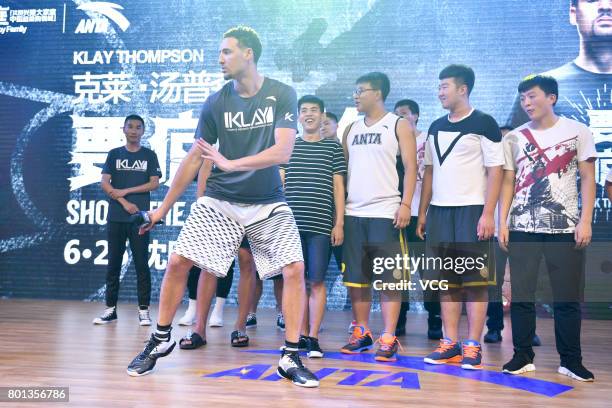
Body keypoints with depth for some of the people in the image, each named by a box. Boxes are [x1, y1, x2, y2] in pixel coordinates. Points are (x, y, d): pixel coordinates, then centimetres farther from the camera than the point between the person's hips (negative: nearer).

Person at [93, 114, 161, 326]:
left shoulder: (149, 155, 8)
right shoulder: (114, 154, 11)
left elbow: (154, 183, -1)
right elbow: (105, 183, 3)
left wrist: (126, 191, -8)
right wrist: (124, 202, -9)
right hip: (115, 217, 2)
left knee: (141, 264, -2)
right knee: (113, 264, 5)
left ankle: (143, 310, 2)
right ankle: (111, 309, 12)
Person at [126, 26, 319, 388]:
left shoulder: (282, 94, -8)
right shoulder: (216, 102, -2)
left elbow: (283, 152, -19)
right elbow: (194, 159, 5)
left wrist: (230, 163, -27)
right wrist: (163, 208, 9)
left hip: (268, 205, -1)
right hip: (219, 201, 2)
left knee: (294, 269, -13)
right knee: (178, 261, -6)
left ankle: (291, 358, 1)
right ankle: (161, 340, 16)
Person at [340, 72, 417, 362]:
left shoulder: (399, 125, 2)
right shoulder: (351, 129, 17)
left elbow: (410, 166, -4)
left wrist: (406, 204, -15)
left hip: (386, 213, -5)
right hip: (352, 213, 5)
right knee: (356, 278, 7)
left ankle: (388, 339, 1)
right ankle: (361, 333, 17)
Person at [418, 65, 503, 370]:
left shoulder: (483, 124, -3)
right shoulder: (436, 127, 15)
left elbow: (495, 170, -7)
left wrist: (488, 214, -14)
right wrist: (422, 212, 12)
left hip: (472, 211, -6)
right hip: (439, 211, 6)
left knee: (475, 281, -2)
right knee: (446, 282, 7)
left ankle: (473, 347, 4)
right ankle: (450, 344, 13)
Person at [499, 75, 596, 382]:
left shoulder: (577, 132, 4)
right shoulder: (514, 138, 10)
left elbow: (587, 179, 2)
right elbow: (508, 183, 11)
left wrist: (585, 221, -8)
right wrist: (502, 222, 2)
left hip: (566, 227, -2)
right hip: (523, 228, 2)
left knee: (567, 297, 1)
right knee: (521, 295, 1)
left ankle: (571, 360, 12)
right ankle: (523, 356, 12)